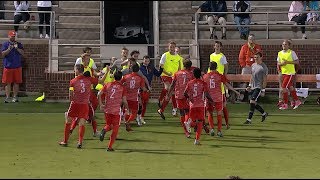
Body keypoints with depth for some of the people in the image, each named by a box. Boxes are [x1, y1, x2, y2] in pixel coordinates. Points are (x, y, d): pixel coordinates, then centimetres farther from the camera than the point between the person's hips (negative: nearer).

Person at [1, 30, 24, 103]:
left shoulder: (19, 44, 9)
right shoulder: (5, 44, 4)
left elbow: (23, 53, -1)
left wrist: (17, 48, -15)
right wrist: (9, 49, -20)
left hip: (17, 67, 2)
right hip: (8, 66, -2)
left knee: (16, 82, 4)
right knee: (8, 83, -2)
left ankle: (15, 97, 10)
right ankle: (7, 97, 0)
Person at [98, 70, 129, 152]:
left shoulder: (107, 85, 6)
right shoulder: (122, 87, -2)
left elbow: (99, 94, -2)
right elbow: (124, 101, -4)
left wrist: (101, 104, 4)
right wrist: (127, 109, 11)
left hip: (107, 109, 3)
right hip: (116, 111, -3)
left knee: (109, 125, 22)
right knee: (115, 128, 7)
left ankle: (104, 130, -14)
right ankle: (110, 147, 3)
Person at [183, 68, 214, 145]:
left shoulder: (190, 83, 5)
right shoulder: (203, 83, -3)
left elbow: (185, 93, 1)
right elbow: (207, 95, -11)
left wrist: (188, 98, 21)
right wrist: (211, 101, 4)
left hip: (192, 105, 2)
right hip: (201, 105, -2)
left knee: (194, 122, 13)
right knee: (200, 123, 3)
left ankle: (190, 123, -23)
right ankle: (197, 140, -4)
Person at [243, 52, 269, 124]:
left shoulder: (264, 67, -11)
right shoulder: (253, 65, 12)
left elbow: (265, 80, -11)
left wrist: (263, 90, -14)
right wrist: (249, 85, 17)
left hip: (259, 87, -8)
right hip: (253, 87, 8)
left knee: (252, 102, -15)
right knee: (254, 103, 11)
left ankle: (249, 119, -12)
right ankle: (264, 113, 32)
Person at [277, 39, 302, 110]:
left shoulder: (292, 52, -6)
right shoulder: (279, 53, 9)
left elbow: (297, 61, -7)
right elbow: (278, 63, 13)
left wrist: (288, 62, -17)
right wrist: (281, 64, -10)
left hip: (290, 73, -6)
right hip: (283, 72, 6)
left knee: (284, 87, -12)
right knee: (290, 87, 13)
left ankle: (285, 104, -4)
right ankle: (297, 101, 28)